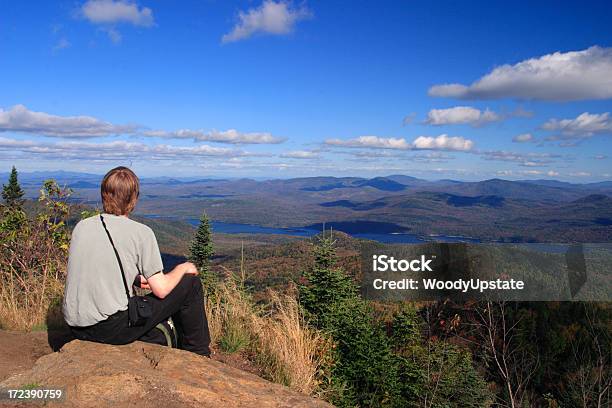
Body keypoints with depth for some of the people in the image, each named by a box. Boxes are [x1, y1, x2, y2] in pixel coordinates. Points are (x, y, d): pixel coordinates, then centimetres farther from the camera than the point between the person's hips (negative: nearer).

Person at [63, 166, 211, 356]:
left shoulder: (81, 227, 6)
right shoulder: (141, 232, -11)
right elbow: (160, 290, -10)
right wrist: (182, 268, 9)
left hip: (77, 329, 7)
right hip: (111, 329, -7)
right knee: (191, 283, 6)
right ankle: (199, 356, 21)